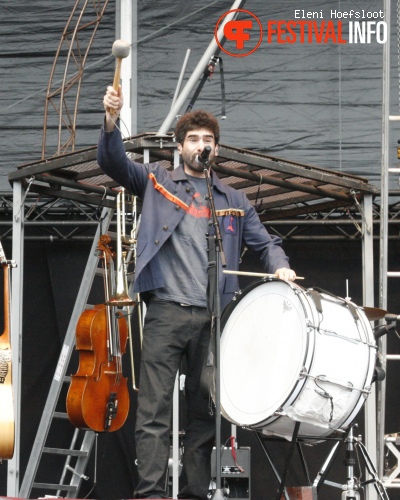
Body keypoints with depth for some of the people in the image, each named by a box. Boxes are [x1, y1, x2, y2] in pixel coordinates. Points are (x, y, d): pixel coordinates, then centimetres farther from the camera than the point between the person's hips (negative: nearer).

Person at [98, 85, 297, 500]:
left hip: (213, 318, 3)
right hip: (166, 312, -3)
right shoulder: (157, 182, 11)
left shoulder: (233, 201, 19)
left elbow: (264, 242, 22)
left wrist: (279, 266, -1)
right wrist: (111, 121, -22)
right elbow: (114, 162, -3)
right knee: (154, 409, -10)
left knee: (204, 413, 5)